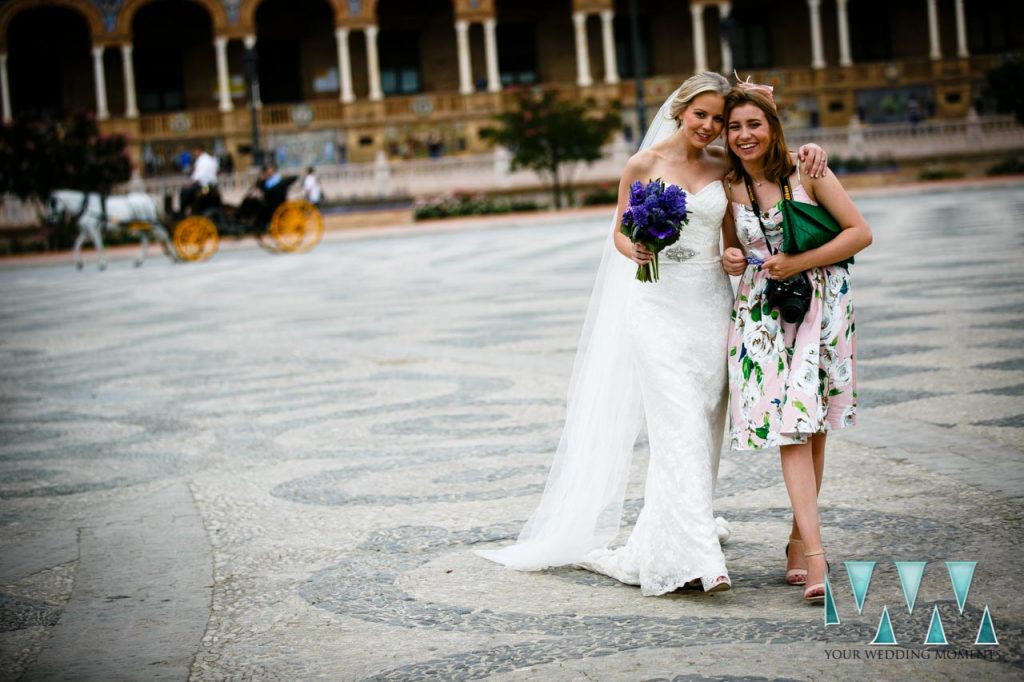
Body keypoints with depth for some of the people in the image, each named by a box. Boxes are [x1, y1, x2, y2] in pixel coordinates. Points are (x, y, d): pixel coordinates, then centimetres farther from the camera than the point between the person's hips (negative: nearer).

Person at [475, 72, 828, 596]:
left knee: (706, 420, 9)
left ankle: (688, 522, 29)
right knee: (678, 424, -12)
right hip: (658, 303, -4)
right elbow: (621, 234, 4)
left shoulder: (724, 165, 6)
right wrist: (636, 251, -18)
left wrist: (810, 150, -2)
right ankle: (697, 556, -17)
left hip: (710, 302, 4)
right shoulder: (645, 163, -1)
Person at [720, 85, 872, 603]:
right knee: (788, 426, -10)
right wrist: (730, 262, -5)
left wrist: (799, 263, -13)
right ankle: (814, 553, -16)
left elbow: (860, 233, -5)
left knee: (811, 427, 2)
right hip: (762, 313, 1)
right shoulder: (728, 188, 5)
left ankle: (798, 540, 18)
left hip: (820, 304, -1)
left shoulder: (806, 172, -4)